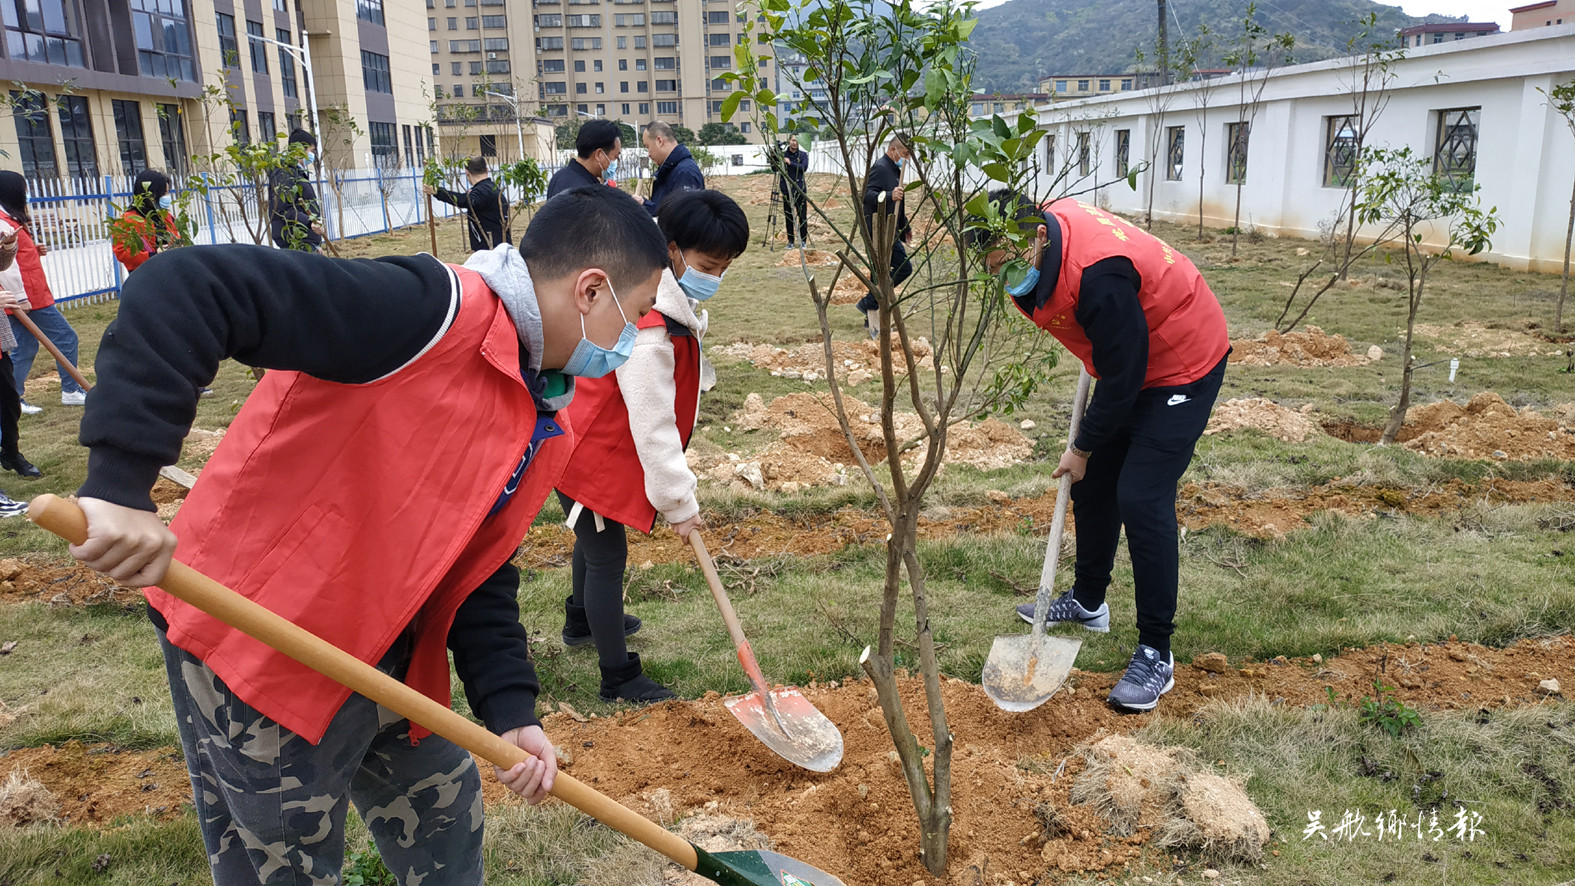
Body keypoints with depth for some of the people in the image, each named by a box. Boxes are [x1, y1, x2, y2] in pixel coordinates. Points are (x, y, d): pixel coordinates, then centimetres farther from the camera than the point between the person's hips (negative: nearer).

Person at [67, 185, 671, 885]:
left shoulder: (542, 426, 3)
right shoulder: (439, 313, -26)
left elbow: (478, 569, 8)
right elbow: (182, 288, -32)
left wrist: (510, 710, -2)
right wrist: (121, 484, -39)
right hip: (256, 658, -8)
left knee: (445, 828, 23)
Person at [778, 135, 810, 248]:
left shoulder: (803, 155, 3)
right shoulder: (783, 155, 6)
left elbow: (804, 168, -11)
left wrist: (790, 163, -17)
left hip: (800, 188, -1)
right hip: (786, 188, 1)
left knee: (802, 215, -1)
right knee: (788, 215, 3)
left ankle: (803, 240, 8)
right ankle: (790, 241, 10)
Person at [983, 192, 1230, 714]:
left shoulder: (1099, 274, -36)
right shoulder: (1048, 223, -10)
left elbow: (1123, 375, -26)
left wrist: (1083, 447, -13)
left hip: (1184, 367, -9)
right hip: (1128, 362, 9)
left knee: (1141, 500, -15)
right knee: (1094, 484, 15)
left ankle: (1156, 655, -4)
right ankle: (1088, 602, 34)